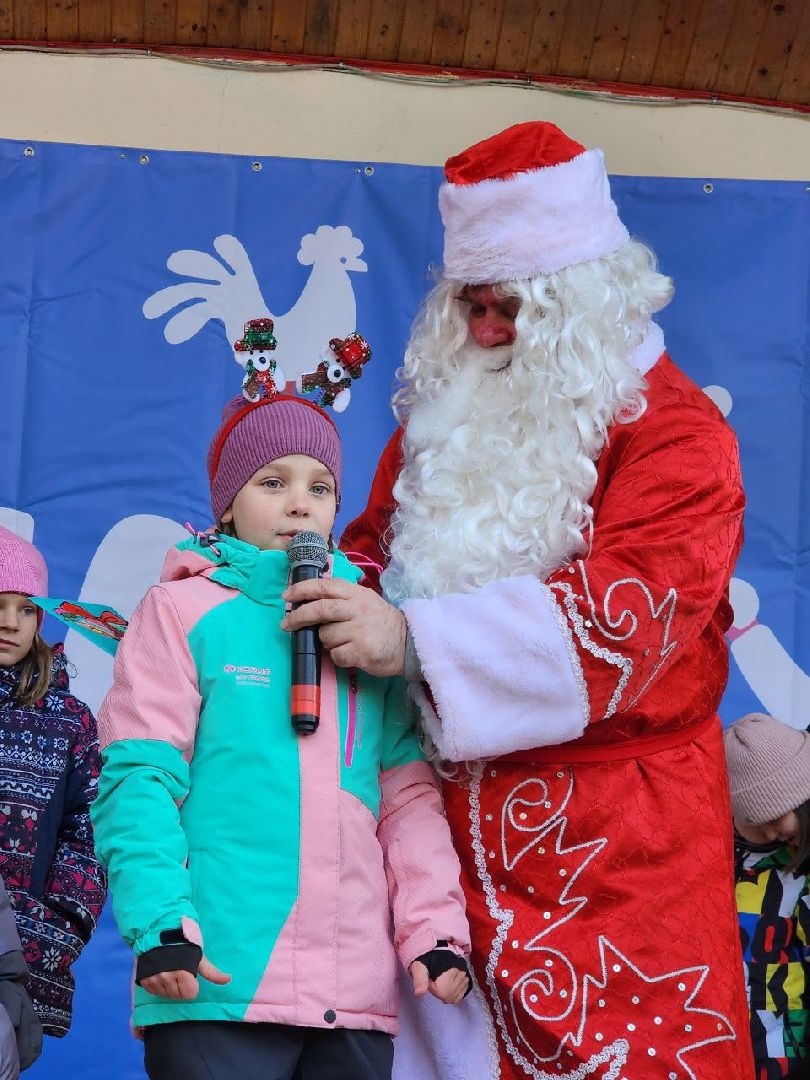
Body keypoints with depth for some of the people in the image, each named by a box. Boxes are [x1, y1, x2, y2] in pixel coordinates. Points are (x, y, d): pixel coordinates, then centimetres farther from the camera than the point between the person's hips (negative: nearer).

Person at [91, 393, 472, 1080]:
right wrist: (162, 922, -14)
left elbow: (409, 794, 14)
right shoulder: (187, 610, 3)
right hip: (219, 983, -4)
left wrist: (434, 930, 4)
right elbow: (139, 779, -4)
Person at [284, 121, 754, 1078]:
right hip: (447, 813, 5)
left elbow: (626, 611, -19)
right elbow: (376, 546, 25)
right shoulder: (444, 412, 14)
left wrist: (415, 640, -27)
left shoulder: (675, 431, -6)